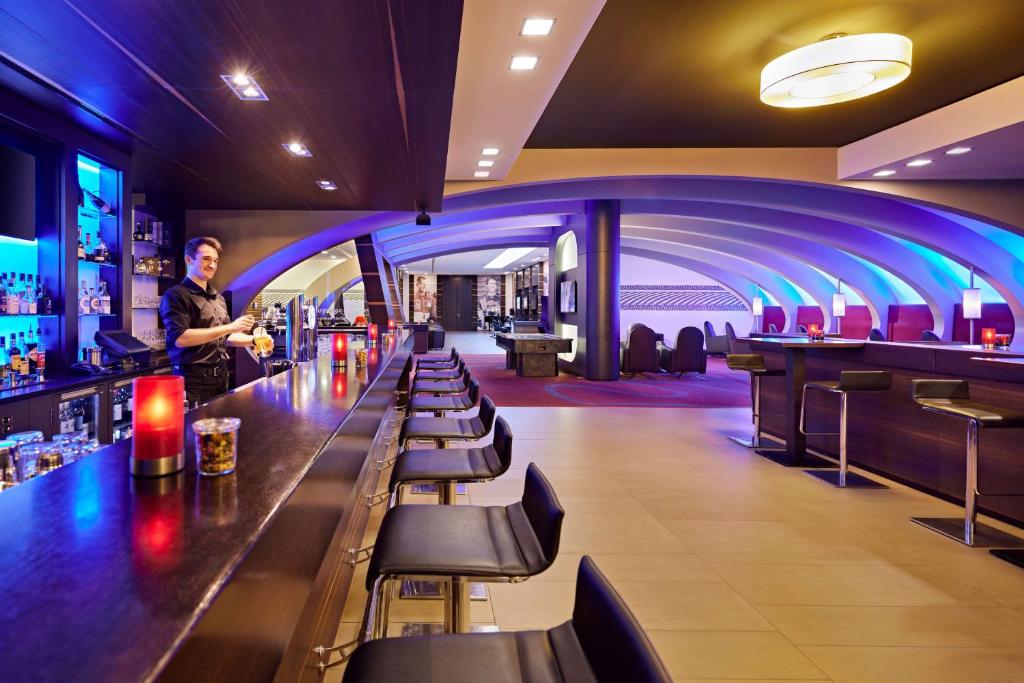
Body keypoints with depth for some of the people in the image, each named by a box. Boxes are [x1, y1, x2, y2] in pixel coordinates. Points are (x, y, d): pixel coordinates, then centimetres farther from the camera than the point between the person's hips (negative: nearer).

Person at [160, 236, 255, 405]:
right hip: (193, 380, -7)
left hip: (220, 378, 7)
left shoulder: (218, 298, 17)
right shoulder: (175, 296, -7)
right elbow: (180, 338, -21)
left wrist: (254, 340, 5)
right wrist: (230, 327, -22)